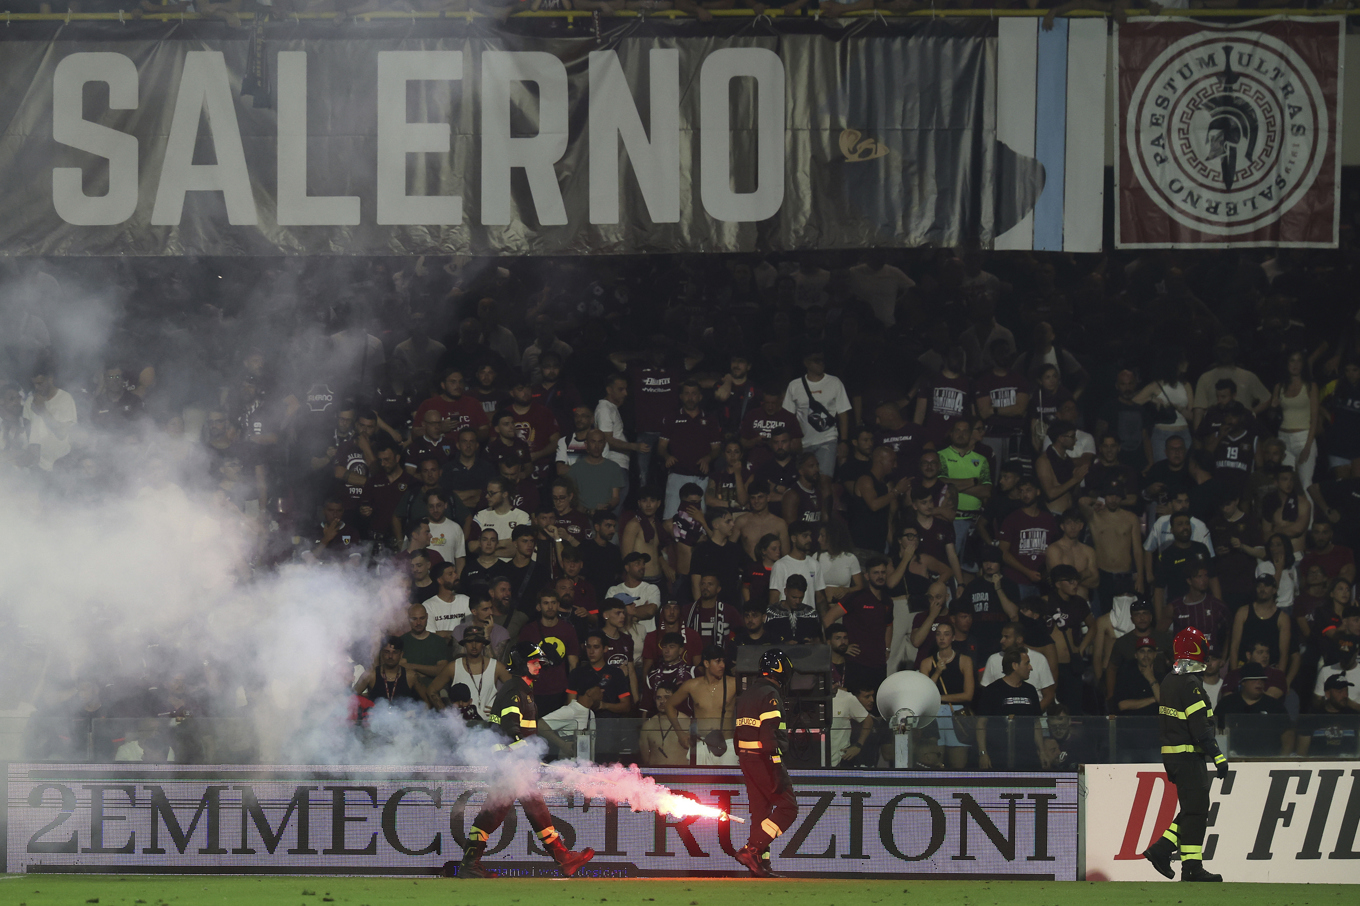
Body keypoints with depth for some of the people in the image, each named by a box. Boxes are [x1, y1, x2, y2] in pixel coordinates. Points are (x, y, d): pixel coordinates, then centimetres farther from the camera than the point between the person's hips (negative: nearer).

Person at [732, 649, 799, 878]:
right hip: (764, 758, -9)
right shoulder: (770, 695, -13)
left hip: (746, 758, 9)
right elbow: (769, 734, -21)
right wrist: (777, 771, -23)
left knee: (760, 809, 12)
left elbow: (738, 732, 19)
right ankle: (751, 850, -14)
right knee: (787, 807, -6)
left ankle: (758, 865, 10)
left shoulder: (745, 695, 17)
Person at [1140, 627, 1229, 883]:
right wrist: (1218, 757, -21)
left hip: (1171, 754, 10)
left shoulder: (1169, 681, 12)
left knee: (1194, 808, 14)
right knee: (1196, 809, -7)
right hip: (1188, 756, -10)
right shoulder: (1190, 684, -18)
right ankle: (1191, 867, -7)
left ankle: (1161, 850, 11)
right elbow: (1200, 726, -22)